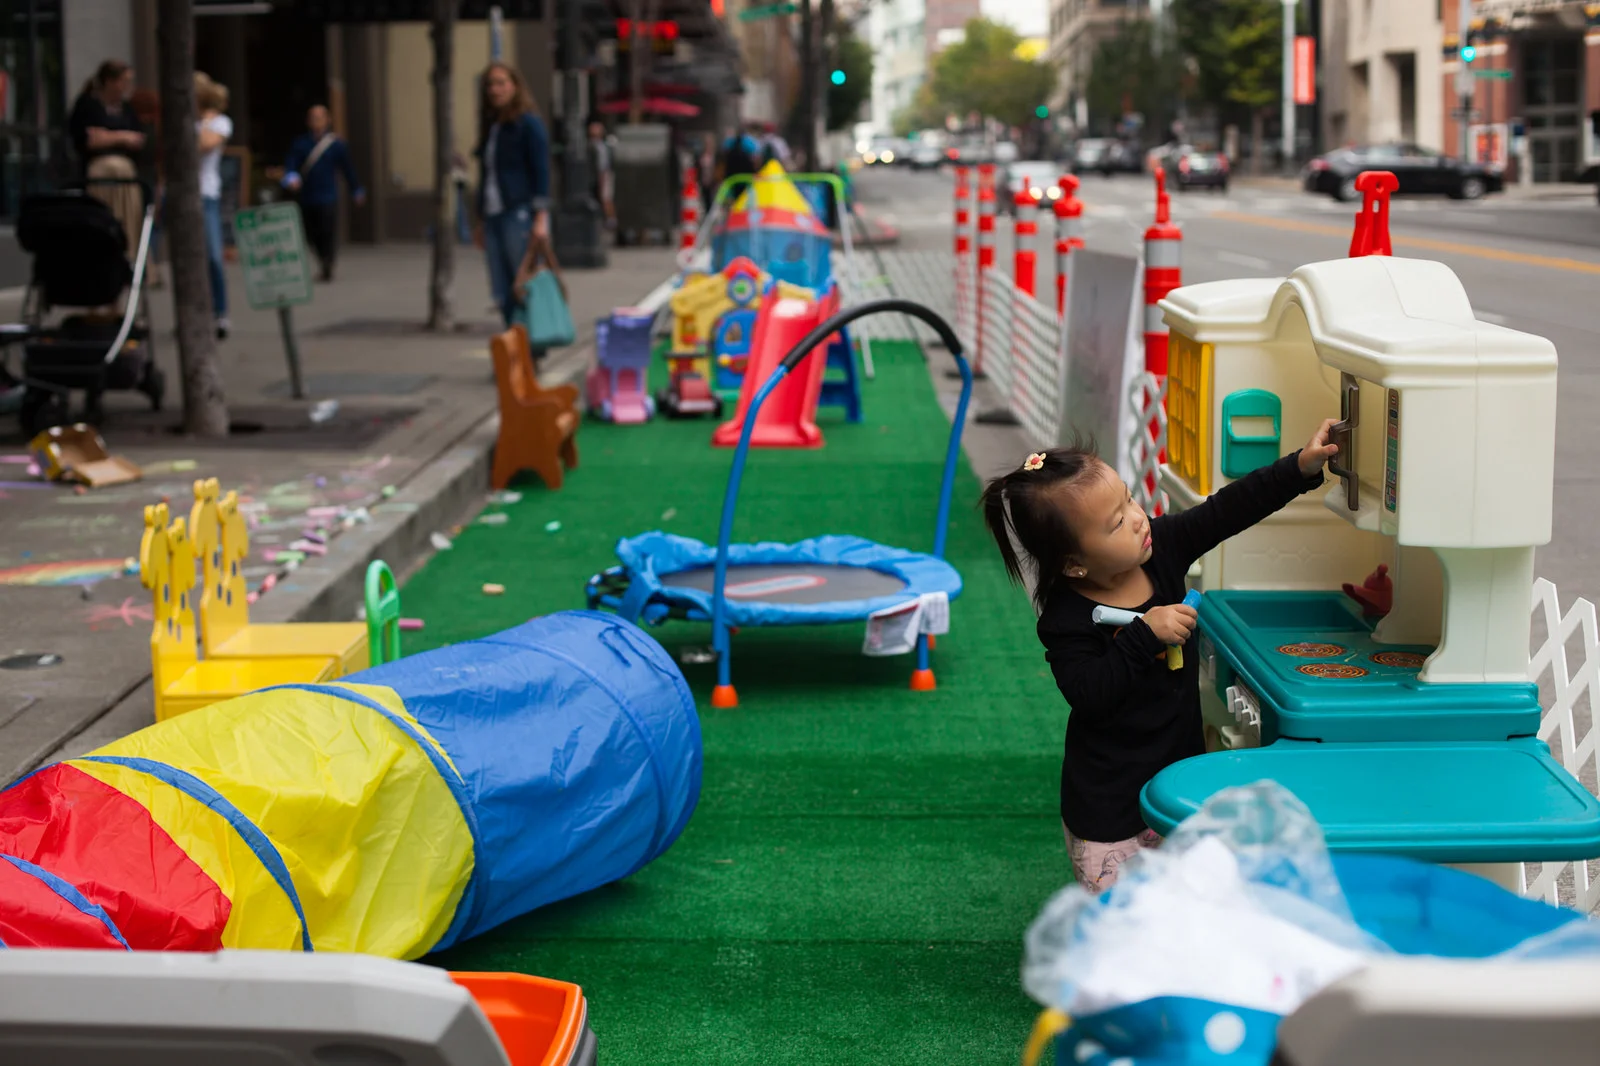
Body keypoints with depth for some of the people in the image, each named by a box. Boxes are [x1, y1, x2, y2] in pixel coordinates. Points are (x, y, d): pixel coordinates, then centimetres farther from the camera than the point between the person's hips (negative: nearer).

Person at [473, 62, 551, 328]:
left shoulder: (529, 124, -3)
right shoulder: (491, 127, 18)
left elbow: (542, 172, -9)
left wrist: (541, 218, -17)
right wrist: (481, 221, 20)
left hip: (520, 214, -7)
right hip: (493, 216, 7)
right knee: (502, 293, 4)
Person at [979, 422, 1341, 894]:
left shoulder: (1161, 546, -5)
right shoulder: (1068, 620, -21)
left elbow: (1229, 509, -1)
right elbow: (1088, 696, -28)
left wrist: (1301, 467, -9)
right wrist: (1144, 635, -30)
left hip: (1181, 770, 6)